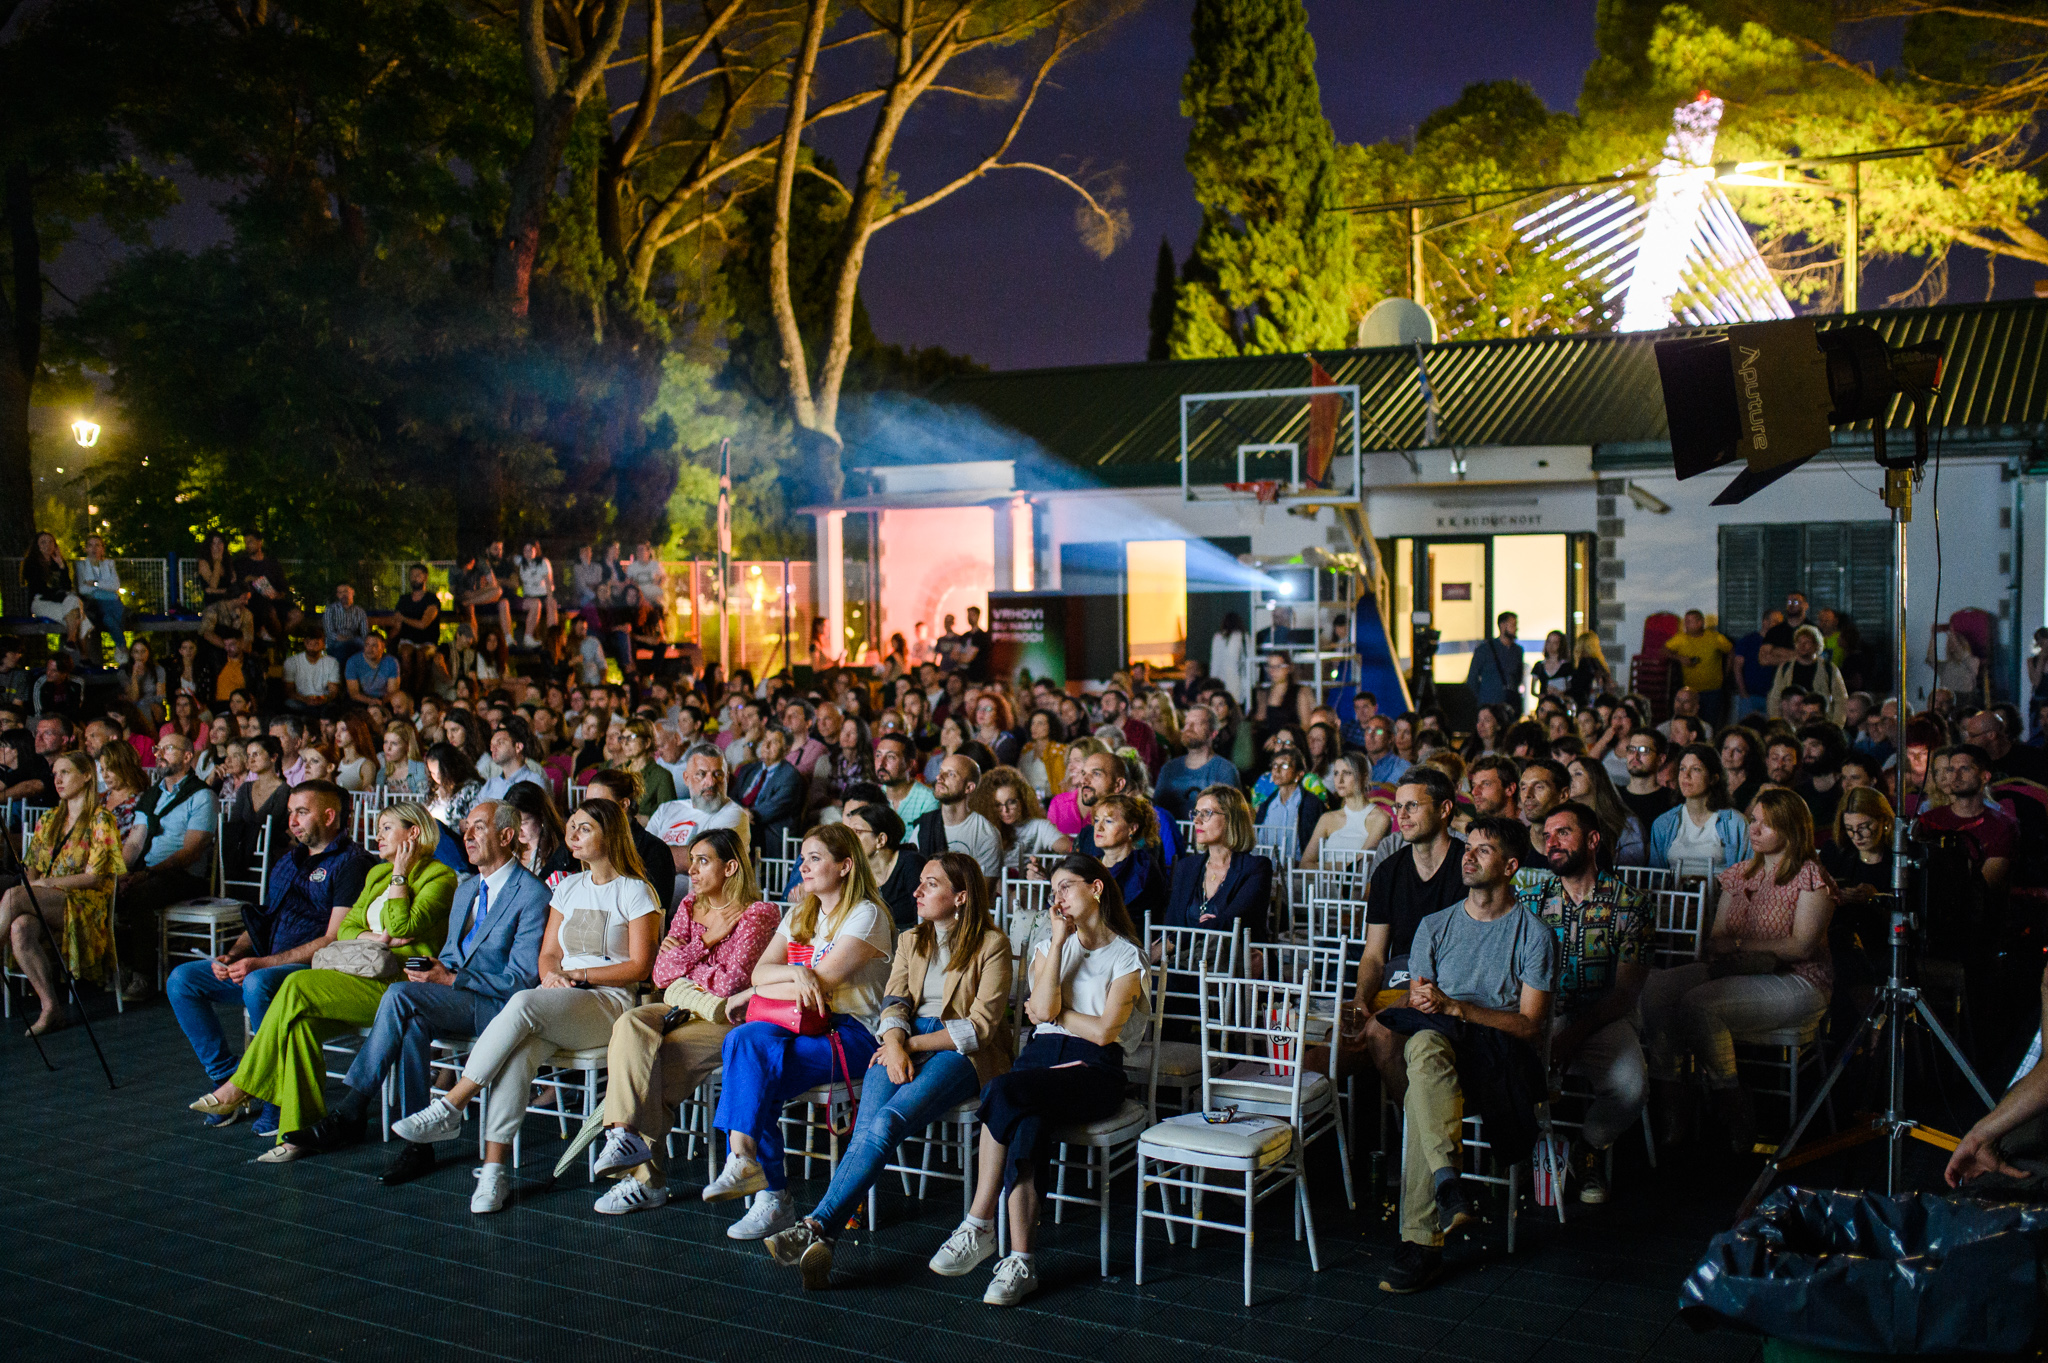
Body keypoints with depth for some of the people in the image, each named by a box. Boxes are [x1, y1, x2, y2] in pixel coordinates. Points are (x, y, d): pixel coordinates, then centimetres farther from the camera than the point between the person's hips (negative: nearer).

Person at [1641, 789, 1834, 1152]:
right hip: (1738, 973, 7)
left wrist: (1740, 945, -11)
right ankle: (1668, 1095, -22)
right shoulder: (1739, 875, 18)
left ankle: (1735, 1115, -18)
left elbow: (1802, 946, -12)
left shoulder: (1810, 877, -3)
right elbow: (1717, 940, 15)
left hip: (1797, 983, -7)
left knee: (1698, 1003, -32)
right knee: (1656, 986, -19)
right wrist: (1715, 946, -10)